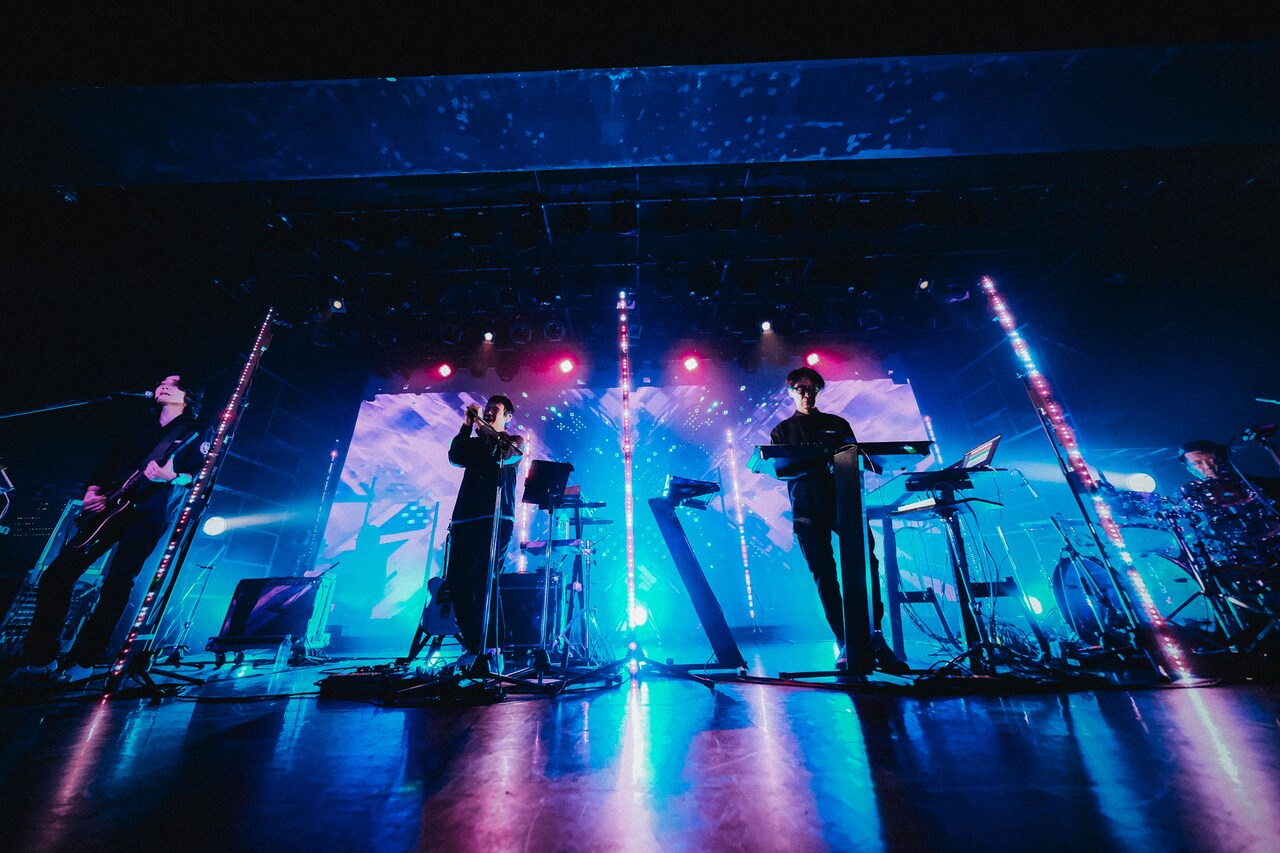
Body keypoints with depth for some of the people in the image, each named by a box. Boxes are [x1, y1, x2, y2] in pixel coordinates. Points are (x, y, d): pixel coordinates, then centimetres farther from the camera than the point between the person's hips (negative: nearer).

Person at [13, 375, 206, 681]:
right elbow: (106, 466, 19)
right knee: (57, 574, -1)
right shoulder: (137, 430, 22)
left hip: (150, 513, -6)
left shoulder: (195, 433, 4)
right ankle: (40, 658, 10)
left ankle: (83, 661, 2)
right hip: (112, 508, 6)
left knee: (117, 584, -10)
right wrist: (93, 493, 2)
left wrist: (174, 475, -26)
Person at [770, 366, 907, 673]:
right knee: (824, 573, -2)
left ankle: (874, 636, -7)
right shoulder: (782, 430, 16)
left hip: (843, 499, 1)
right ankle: (845, 645, 3)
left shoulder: (837, 424, 21)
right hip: (807, 508, -1)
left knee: (866, 562, -15)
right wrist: (808, 465, -15)